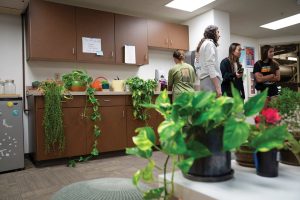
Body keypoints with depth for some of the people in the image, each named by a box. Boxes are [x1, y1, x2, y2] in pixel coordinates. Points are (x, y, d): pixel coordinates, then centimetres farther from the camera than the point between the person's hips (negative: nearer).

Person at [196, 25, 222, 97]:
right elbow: (211, 66, -16)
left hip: (204, 80, 10)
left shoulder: (204, 44, 24)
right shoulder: (210, 44, -4)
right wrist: (218, 87, -20)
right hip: (210, 81, -10)